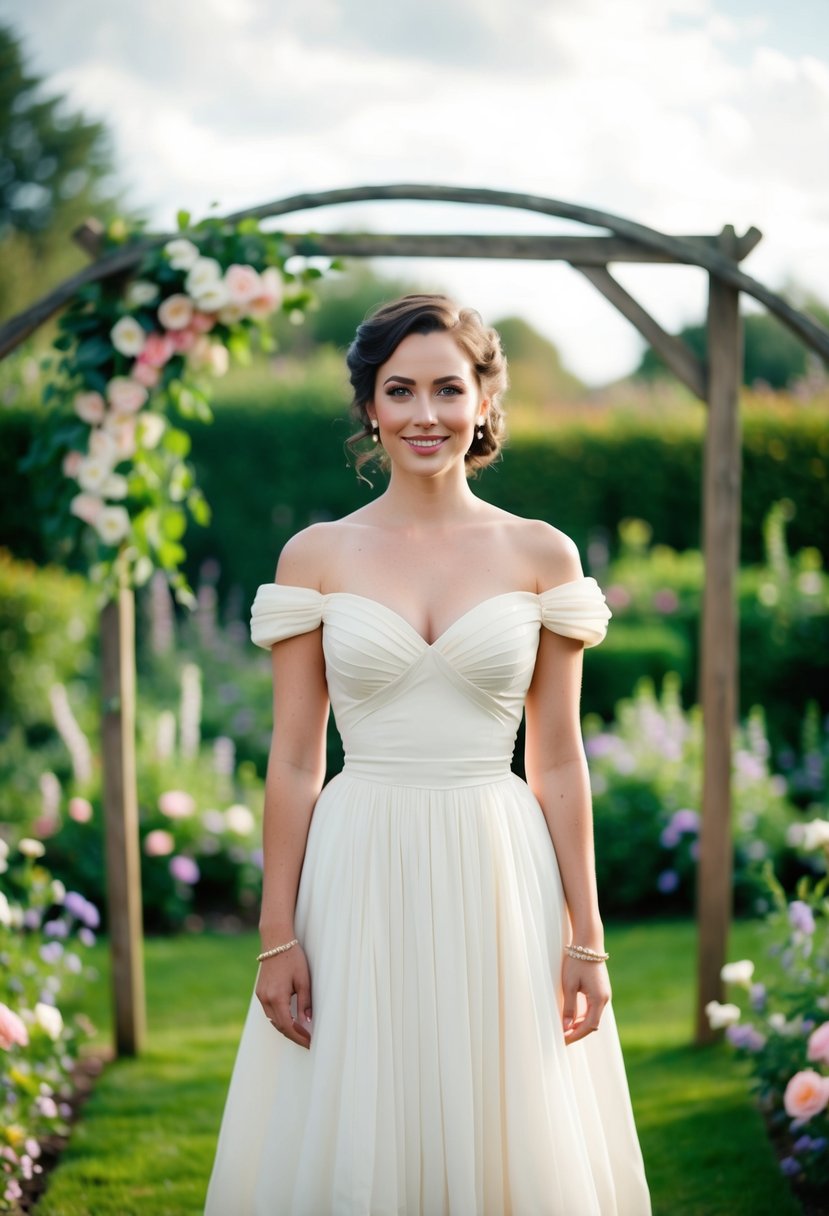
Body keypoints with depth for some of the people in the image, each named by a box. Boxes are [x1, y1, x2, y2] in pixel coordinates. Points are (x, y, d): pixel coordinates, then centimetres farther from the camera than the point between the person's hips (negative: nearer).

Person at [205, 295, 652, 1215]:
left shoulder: (543, 556, 3)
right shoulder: (315, 557, 2)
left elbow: (559, 761, 4)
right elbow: (293, 762, 2)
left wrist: (586, 936, 2)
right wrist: (277, 937, -2)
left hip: (500, 880, 0)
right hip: (360, 884, 0)